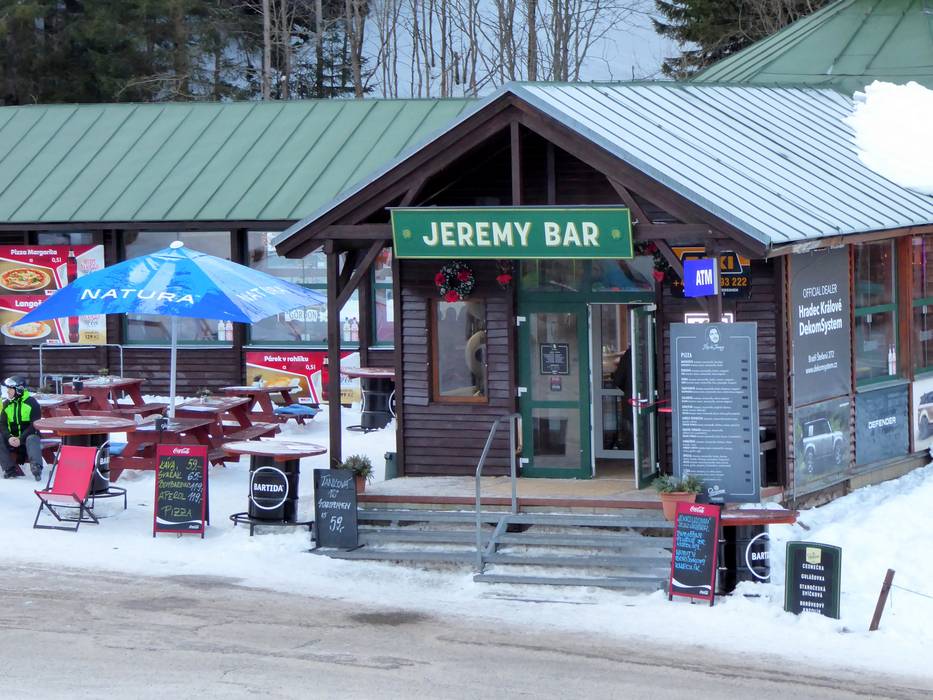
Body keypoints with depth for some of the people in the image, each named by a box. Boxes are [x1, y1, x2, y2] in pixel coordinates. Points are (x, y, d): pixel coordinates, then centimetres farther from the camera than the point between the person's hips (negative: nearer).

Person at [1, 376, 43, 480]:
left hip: (28, 435, -4)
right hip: (12, 438, 4)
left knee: (32, 440, -37)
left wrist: (21, 439, -24)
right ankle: (10, 469, -28)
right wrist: (9, 438, -21)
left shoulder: (31, 403, -7)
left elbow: (34, 425, -13)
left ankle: (36, 467, -57)